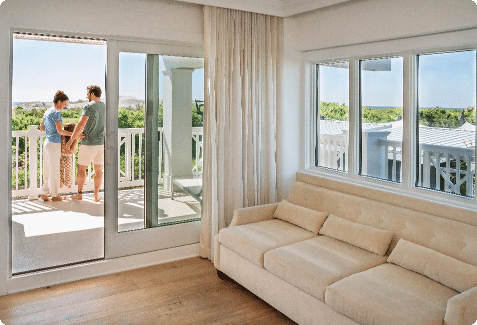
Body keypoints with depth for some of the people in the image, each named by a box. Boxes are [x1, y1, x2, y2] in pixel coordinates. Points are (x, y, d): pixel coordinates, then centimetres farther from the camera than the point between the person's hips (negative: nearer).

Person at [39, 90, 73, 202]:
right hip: (54, 144, -8)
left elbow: (41, 128, 19)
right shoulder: (56, 113, -15)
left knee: (47, 170, 14)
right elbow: (60, 131, -21)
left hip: (47, 143, 8)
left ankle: (44, 193, 18)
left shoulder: (47, 112, 12)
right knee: (54, 170, 3)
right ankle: (55, 195, 14)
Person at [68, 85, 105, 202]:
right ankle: (96, 195, 13)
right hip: (102, 142, 6)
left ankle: (79, 194, 15)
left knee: (81, 168, 8)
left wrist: (71, 140, -13)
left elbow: (81, 125, -20)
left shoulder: (88, 107, -12)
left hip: (89, 143, -6)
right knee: (98, 170, 9)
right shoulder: (105, 107, 9)